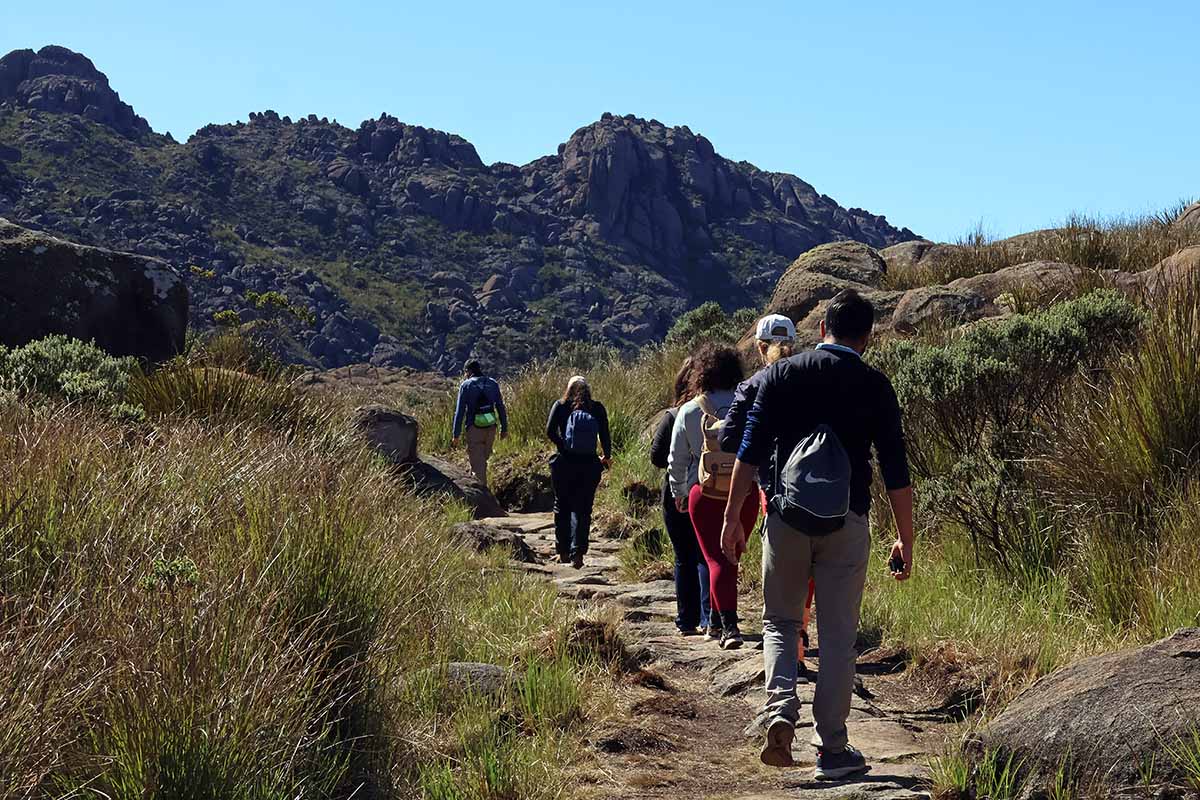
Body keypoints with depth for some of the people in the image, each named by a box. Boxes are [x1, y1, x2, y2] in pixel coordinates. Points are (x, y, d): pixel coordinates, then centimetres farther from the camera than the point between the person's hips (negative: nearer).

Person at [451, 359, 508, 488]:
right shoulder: (492, 383, 6)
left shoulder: (466, 385, -4)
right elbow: (501, 407, 7)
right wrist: (504, 428, 13)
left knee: (477, 462, 2)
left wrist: (456, 435, -4)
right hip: (491, 428, 4)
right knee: (483, 458, 21)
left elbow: (460, 411, -7)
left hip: (474, 428, -4)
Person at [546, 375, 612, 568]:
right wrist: (607, 457, 13)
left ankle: (563, 552, 20)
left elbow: (550, 431, -11)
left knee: (562, 507, 15)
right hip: (589, 464, 0)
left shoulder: (560, 406, 1)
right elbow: (605, 436, -1)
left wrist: (562, 446, -1)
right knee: (582, 509, 5)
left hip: (564, 463, 0)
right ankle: (577, 553, -9)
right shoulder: (597, 408, 2)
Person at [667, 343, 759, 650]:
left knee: (717, 559, 0)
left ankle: (729, 625, -15)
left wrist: (679, 492, 20)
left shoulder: (689, 411, -1)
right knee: (730, 557, 16)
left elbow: (676, 459, 6)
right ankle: (716, 622, 26)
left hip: (705, 495, -2)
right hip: (746, 493, 2)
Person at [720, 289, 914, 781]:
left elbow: (750, 450, -1)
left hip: (786, 516, 1)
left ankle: (781, 711, -9)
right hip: (847, 522, -1)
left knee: (779, 621, 15)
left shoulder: (781, 374, 4)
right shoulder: (875, 386, 2)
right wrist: (905, 539, 7)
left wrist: (732, 517, 2)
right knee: (838, 637, 7)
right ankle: (832, 750, 10)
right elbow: (895, 471, 1)